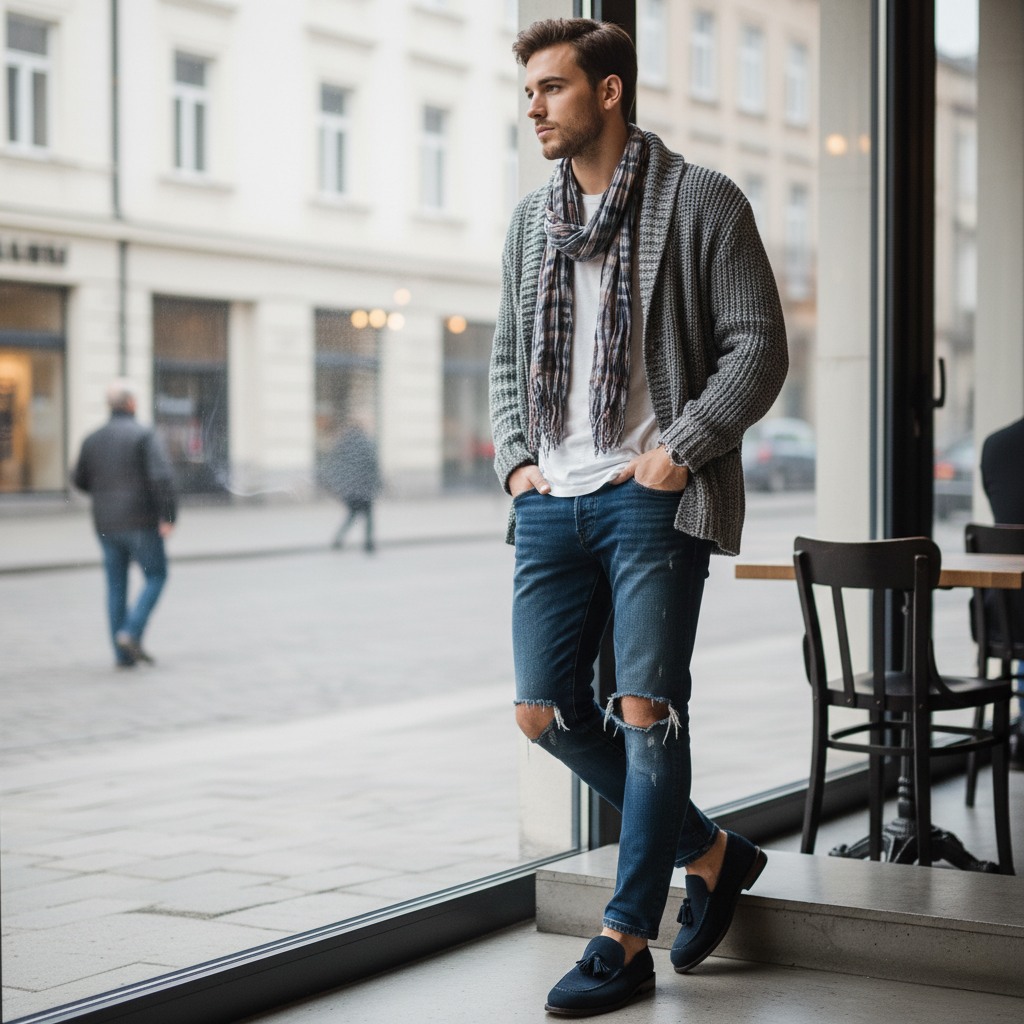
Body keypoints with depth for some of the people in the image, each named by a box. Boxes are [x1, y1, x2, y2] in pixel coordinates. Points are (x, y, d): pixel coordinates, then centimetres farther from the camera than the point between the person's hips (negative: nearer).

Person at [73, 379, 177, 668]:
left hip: (107, 525, 5)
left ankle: (122, 654, 9)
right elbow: (163, 476, -21)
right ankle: (132, 632, -7)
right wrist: (169, 516, -17)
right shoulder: (144, 435, -10)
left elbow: (80, 480, 16)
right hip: (141, 523, -5)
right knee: (156, 577, 9)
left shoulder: (93, 439, 6)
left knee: (116, 587, 10)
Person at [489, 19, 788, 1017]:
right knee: (546, 712, 4)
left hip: (652, 496, -6)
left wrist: (680, 448, -13)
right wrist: (515, 457, 8)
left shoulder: (700, 202, -2)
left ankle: (623, 943, 3)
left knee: (645, 710, -7)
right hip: (553, 500, 7)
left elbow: (759, 346, -5)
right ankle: (709, 851, 22)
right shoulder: (531, 219, 16)